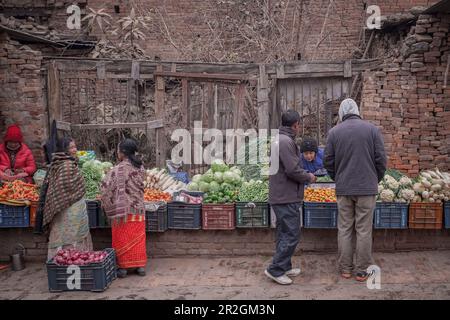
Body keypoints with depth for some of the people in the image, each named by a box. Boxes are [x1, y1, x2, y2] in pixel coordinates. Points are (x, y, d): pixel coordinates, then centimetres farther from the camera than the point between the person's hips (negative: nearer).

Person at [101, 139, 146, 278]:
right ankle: (140, 265, 18)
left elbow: (106, 188, -16)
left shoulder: (119, 169, -14)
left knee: (122, 239, 7)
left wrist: (108, 206, -3)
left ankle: (123, 267, 13)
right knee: (138, 238, 12)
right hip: (138, 209, 5)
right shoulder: (140, 168, 3)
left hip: (122, 209, -5)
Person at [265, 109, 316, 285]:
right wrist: (309, 177, -6)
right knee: (291, 235, -3)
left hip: (280, 196, 11)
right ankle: (275, 269, 3)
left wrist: (305, 175, 17)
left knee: (284, 234, 17)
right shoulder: (286, 141, -18)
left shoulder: (279, 139, 15)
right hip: (287, 198, -11)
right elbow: (293, 170, -22)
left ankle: (285, 267, 27)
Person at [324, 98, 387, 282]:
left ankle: (345, 269, 17)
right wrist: (376, 180, 14)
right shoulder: (372, 129, -1)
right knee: (364, 230, 5)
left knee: (344, 229, 9)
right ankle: (362, 270, 12)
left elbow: (329, 162, 3)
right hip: (367, 188, -1)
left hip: (343, 189, 1)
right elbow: (381, 160, -2)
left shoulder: (334, 132, 1)